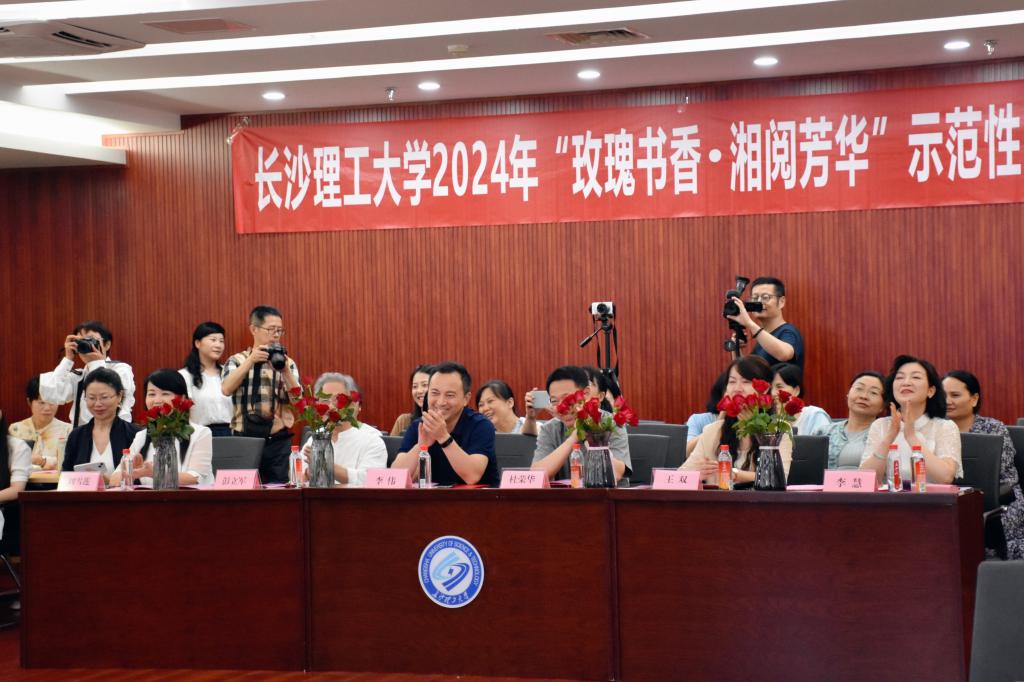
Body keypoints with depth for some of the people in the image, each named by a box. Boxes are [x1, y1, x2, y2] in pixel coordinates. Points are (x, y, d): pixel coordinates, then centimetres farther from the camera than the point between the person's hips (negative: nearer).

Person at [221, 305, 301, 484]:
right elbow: (226, 389, -12)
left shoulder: (287, 363, 8)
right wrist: (251, 360, -18)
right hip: (244, 440, -1)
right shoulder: (237, 361, 6)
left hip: (279, 442, 1)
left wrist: (285, 371, -14)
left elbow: (298, 400, -1)